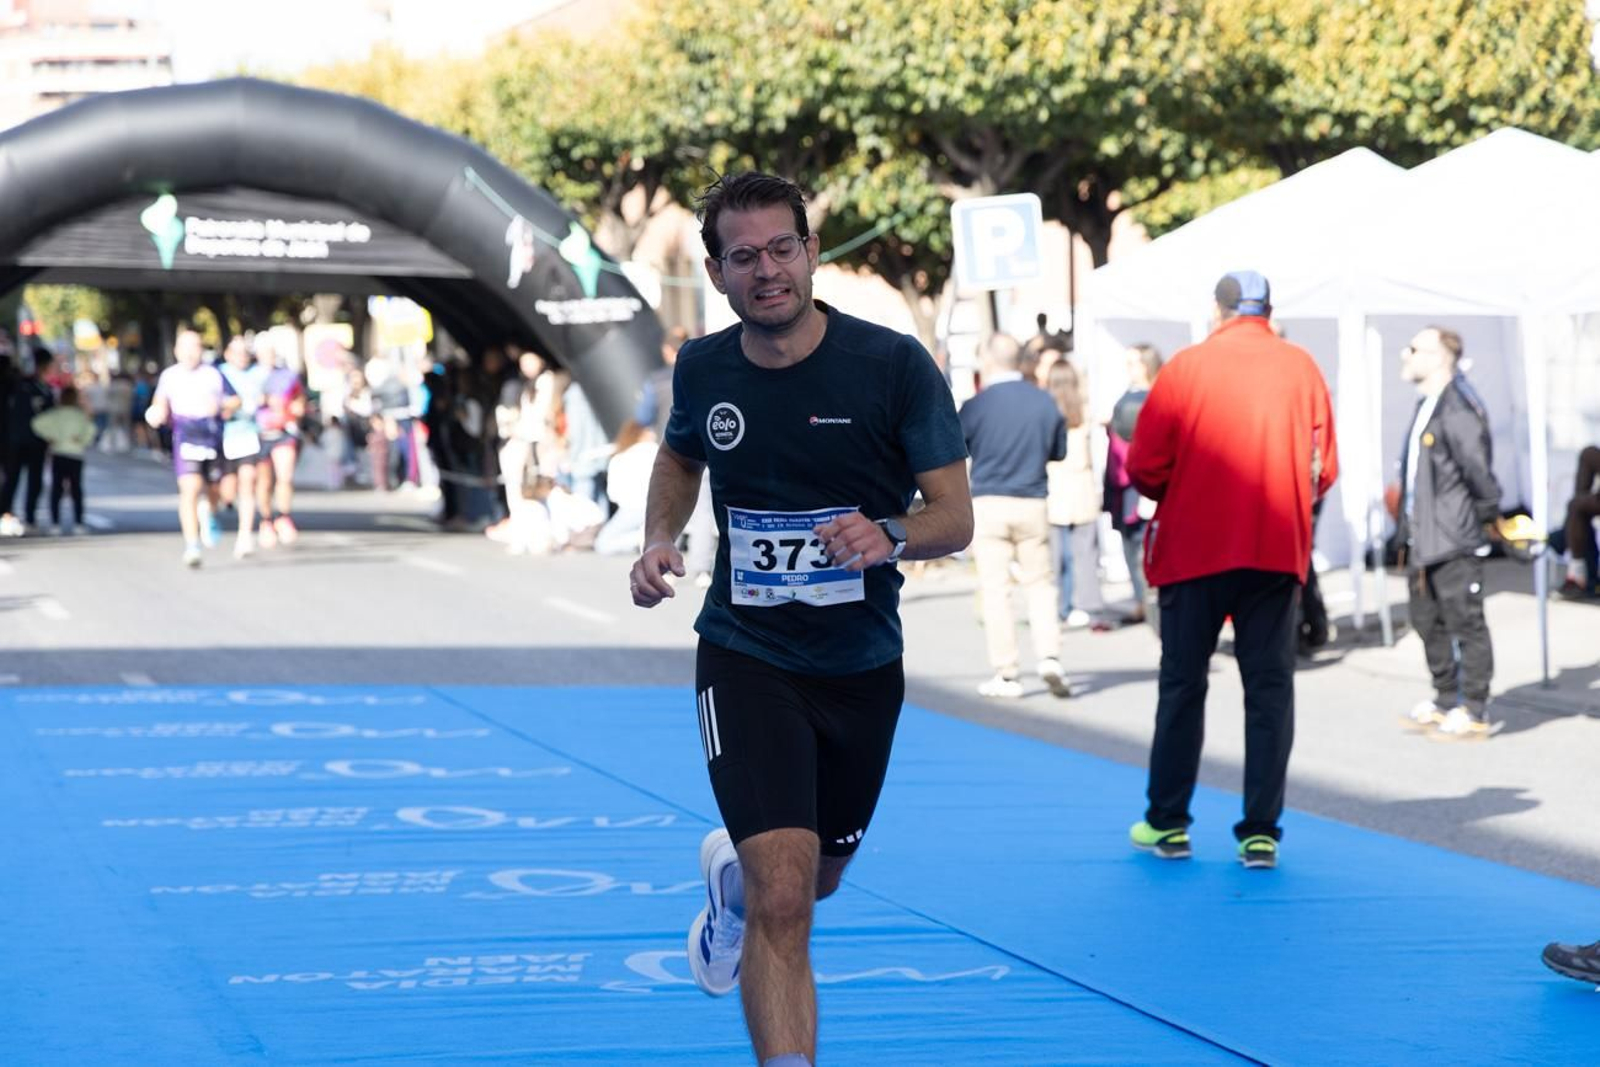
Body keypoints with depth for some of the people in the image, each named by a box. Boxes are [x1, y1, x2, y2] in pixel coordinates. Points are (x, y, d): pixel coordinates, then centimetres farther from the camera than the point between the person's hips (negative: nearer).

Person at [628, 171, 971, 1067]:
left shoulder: (895, 364, -14)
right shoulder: (702, 369, -5)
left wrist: (888, 537, -34)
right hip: (745, 659, -1)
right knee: (783, 898, -19)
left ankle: (730, 876, 57)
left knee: (816, 881, 23)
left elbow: (955, 516, -13)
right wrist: (660, 542, 1)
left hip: (862, 666, 1)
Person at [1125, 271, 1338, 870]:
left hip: (1194, 549, -1)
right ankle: (1261, 832, 2)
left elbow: (1144, 468, -5)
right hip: (1279, 550, 1)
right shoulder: (1301, 368, 1)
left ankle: (1167, 824, 14)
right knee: (1269, 687, 5)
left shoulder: (1187, 367, -4)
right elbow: (1324, 468, 2)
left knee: (1182, 685, 9)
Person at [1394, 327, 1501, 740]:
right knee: (1427, 621, 17)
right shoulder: (1425, 408, 13)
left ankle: (1474, 713, 5)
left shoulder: (1458, 411, -19)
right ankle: (1445, 703, 28)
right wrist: (1409, 526, 17)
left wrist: (1485, 516, -8)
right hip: (1422, 540, 10)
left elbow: (1479, 472, -20)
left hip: (1454, 540, -10)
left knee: (1466, 624, -1)